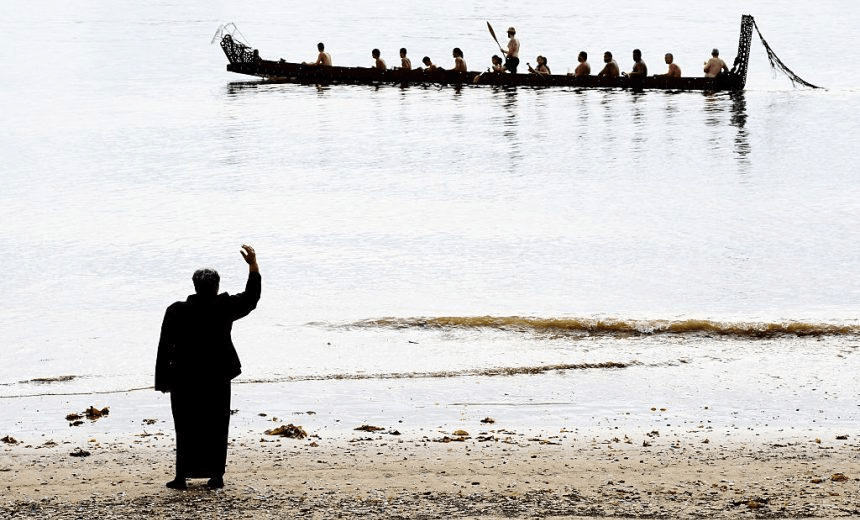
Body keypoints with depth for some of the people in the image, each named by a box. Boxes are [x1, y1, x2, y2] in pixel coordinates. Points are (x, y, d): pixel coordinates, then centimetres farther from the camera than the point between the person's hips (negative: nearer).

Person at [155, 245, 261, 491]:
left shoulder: (176, 312, -8)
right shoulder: (223, 308, -7)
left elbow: (165, 348, -5)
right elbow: (251, 298, 6)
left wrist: (163, 380, 1)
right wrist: (253, 265, 9)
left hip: (184, 380, -1)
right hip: (217, 379, 1)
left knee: (186, 429, 7)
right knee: (216, 427, 10)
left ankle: (182, 476, 5)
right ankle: (216, 475, 9)